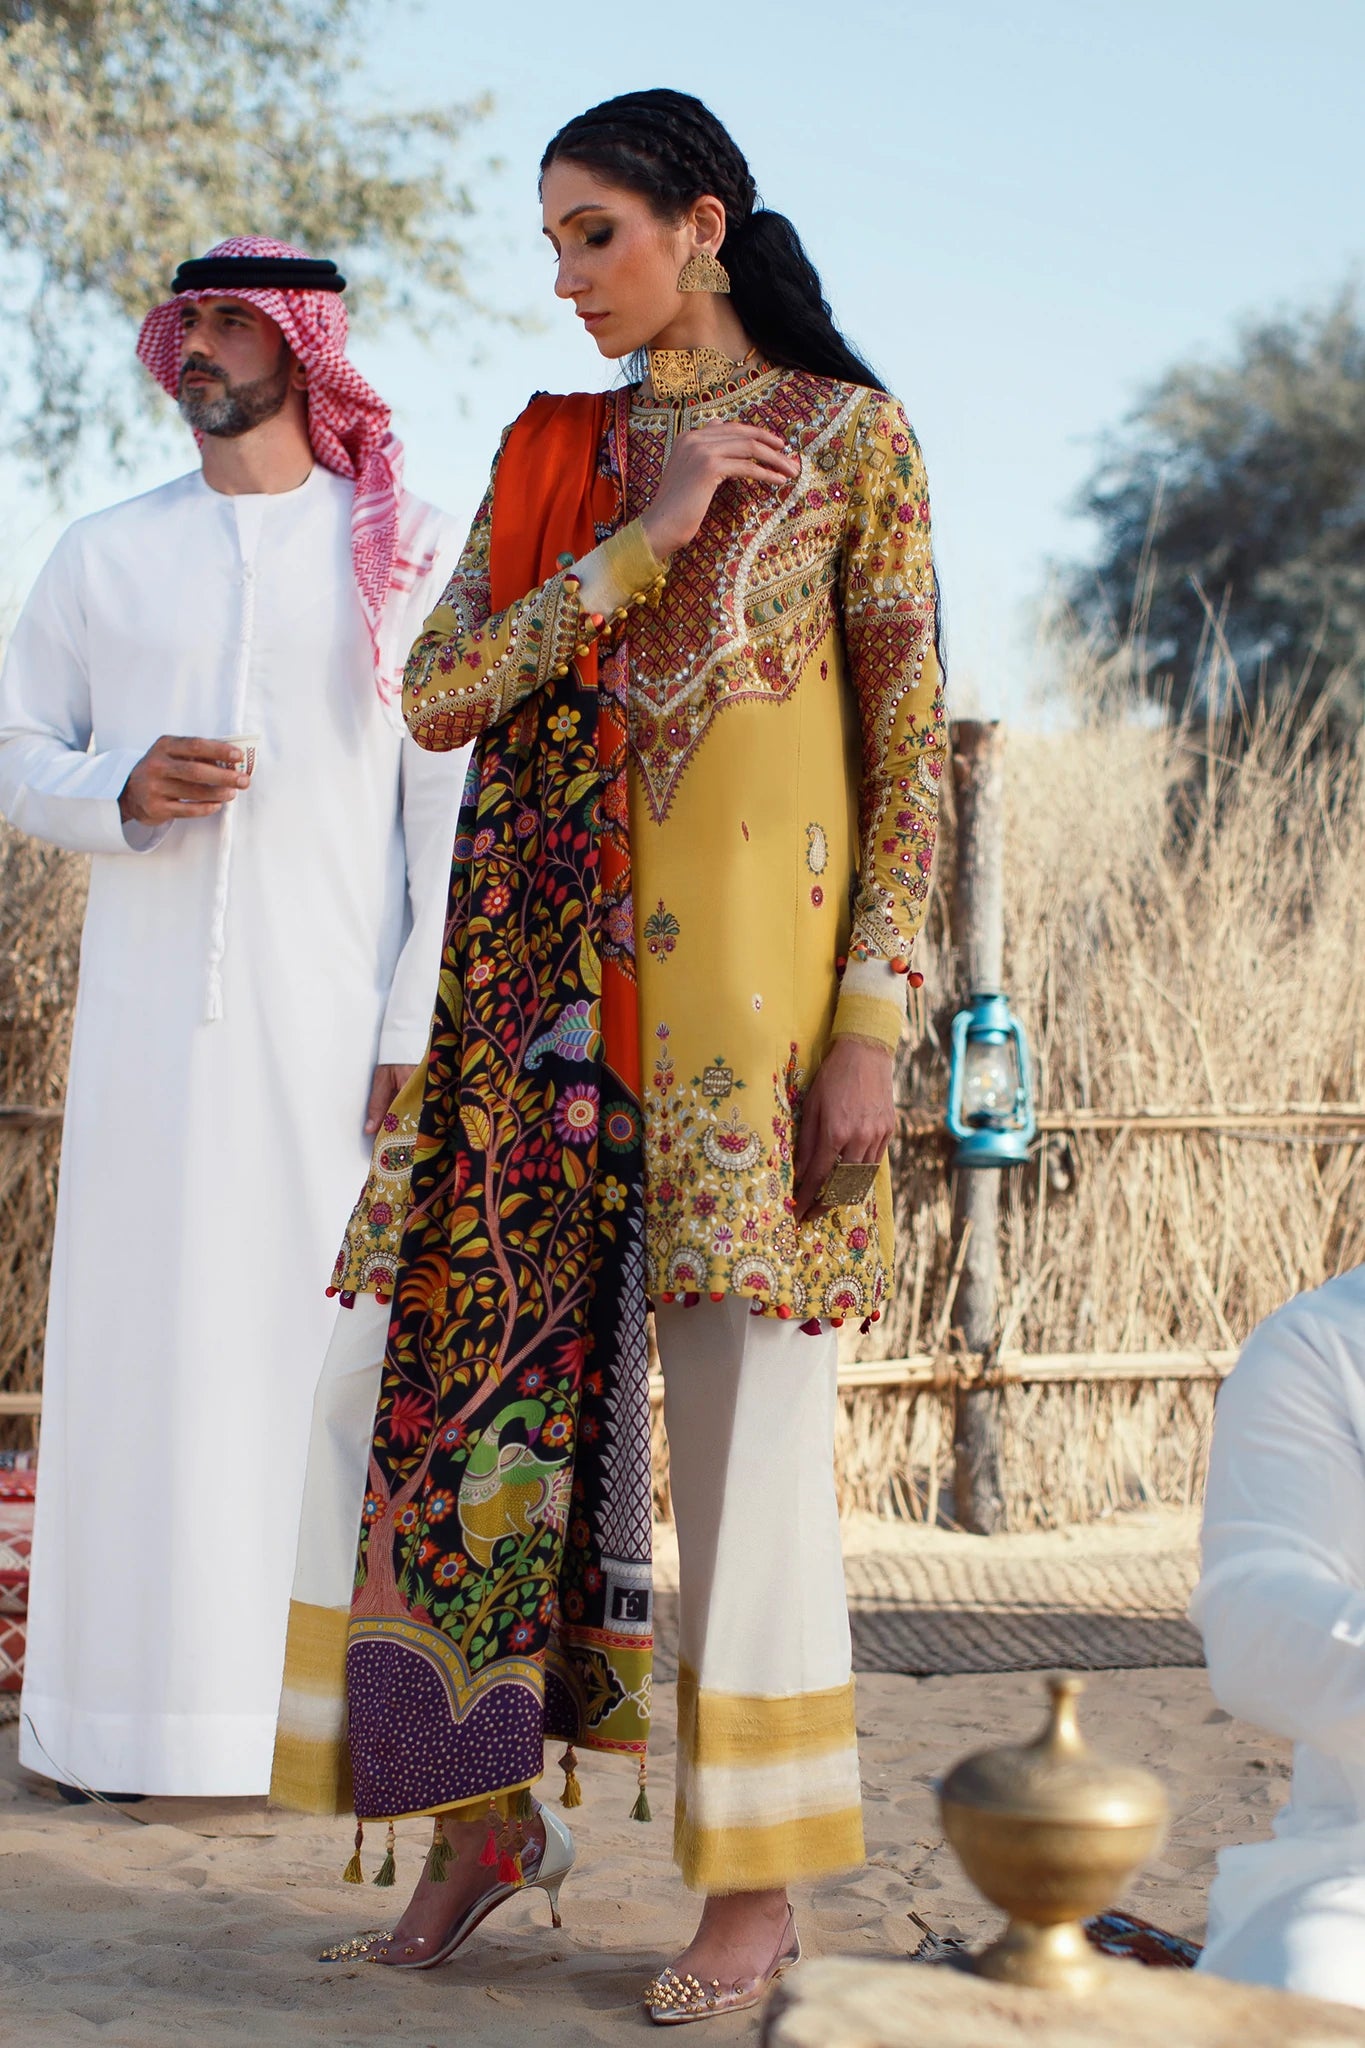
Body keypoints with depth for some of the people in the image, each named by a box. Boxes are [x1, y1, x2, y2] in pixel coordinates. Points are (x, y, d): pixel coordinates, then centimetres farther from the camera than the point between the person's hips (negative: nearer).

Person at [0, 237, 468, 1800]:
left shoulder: (413, 552, 7)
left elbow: (457, 799, 1)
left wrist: (421, 1028, -8)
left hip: (336, 1022, -2)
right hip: (152, 1022, 2)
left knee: (332, 1346, -4)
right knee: (154, 1347, 0)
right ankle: (168, 1711, 6)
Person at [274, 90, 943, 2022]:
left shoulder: (848, 435, 3)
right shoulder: (549, 449, 15)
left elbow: (910, 743, -2)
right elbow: (438, 697, 3)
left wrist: (869, 1027, -10)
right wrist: (641, 540, -8)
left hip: (742, 981, -5)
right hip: (544, 989, 5)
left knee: (747, 1423, -3)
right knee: (436, 1372, 2)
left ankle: (760, 1883, 9)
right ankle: (489, 1809, 17)